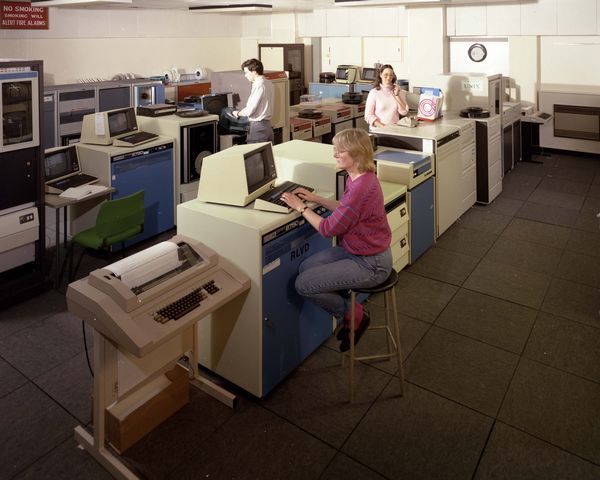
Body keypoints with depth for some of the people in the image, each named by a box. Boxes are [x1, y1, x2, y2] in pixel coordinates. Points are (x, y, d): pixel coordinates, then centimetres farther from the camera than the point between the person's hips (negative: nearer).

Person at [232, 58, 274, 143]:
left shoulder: (259, 85, -16)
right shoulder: (268, 83, 11)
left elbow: (250, 110, -17)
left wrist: (238, 113, 1)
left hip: (258, 127, -9)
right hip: (268, 125, 9)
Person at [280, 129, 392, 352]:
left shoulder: (362, 187, -29)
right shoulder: (358, 178, 1)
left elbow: (329, 228, -22)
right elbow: (346, 210, 17)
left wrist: (301, 207, -11)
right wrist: (316, 198, 8)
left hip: (370, 264, -10)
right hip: (356, 250, 10)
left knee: (303, 284, -9)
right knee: (305, 267, 8)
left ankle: (354, 316, 11)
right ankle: (351, 311, 19)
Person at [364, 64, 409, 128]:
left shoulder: (398, 91, 11)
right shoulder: (374, 92, 1)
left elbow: (404, 112, 2)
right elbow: (368, 115, -4)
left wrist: (396, 95, -4)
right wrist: (382, 126, -15)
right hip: (378, 128, -2)